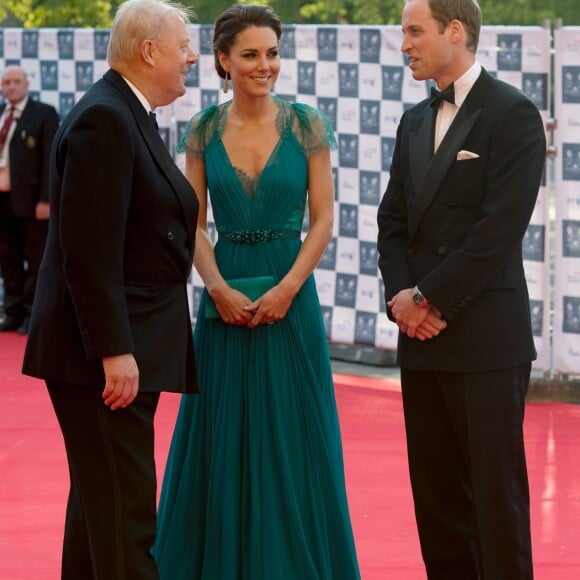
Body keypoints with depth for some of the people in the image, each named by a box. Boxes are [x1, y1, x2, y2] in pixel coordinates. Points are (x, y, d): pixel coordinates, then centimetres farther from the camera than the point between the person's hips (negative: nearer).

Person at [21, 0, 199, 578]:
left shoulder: (129, 115, 15)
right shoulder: (103, 119, -17)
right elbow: (89, 251, -22)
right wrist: (114, 352, -24)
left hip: (124, 348, 11)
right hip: (103, 354, -11)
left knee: (101, 495, 16)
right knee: (125, 508, -9)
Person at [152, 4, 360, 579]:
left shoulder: (306, 124, -2)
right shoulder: (204, 129, 3)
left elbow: (323, 220, -2)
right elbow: (193, 223, 3)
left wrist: (287, 287, -13)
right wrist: (219, 288, -11)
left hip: (289, 297, -1)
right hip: (225, 298, 1)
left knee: (291, 436, 2)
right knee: (221, 435, 6)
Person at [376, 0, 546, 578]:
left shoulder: (512, 113, -7)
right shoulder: (415, 121, 16)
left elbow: (501, 228, -14)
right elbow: (393, 221, 15)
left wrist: (430, 298, -12)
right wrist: (401, 294, -3)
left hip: (486, 337, -7)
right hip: (423, 337, 7)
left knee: (496, 490, -4)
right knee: (435, 488, 8)